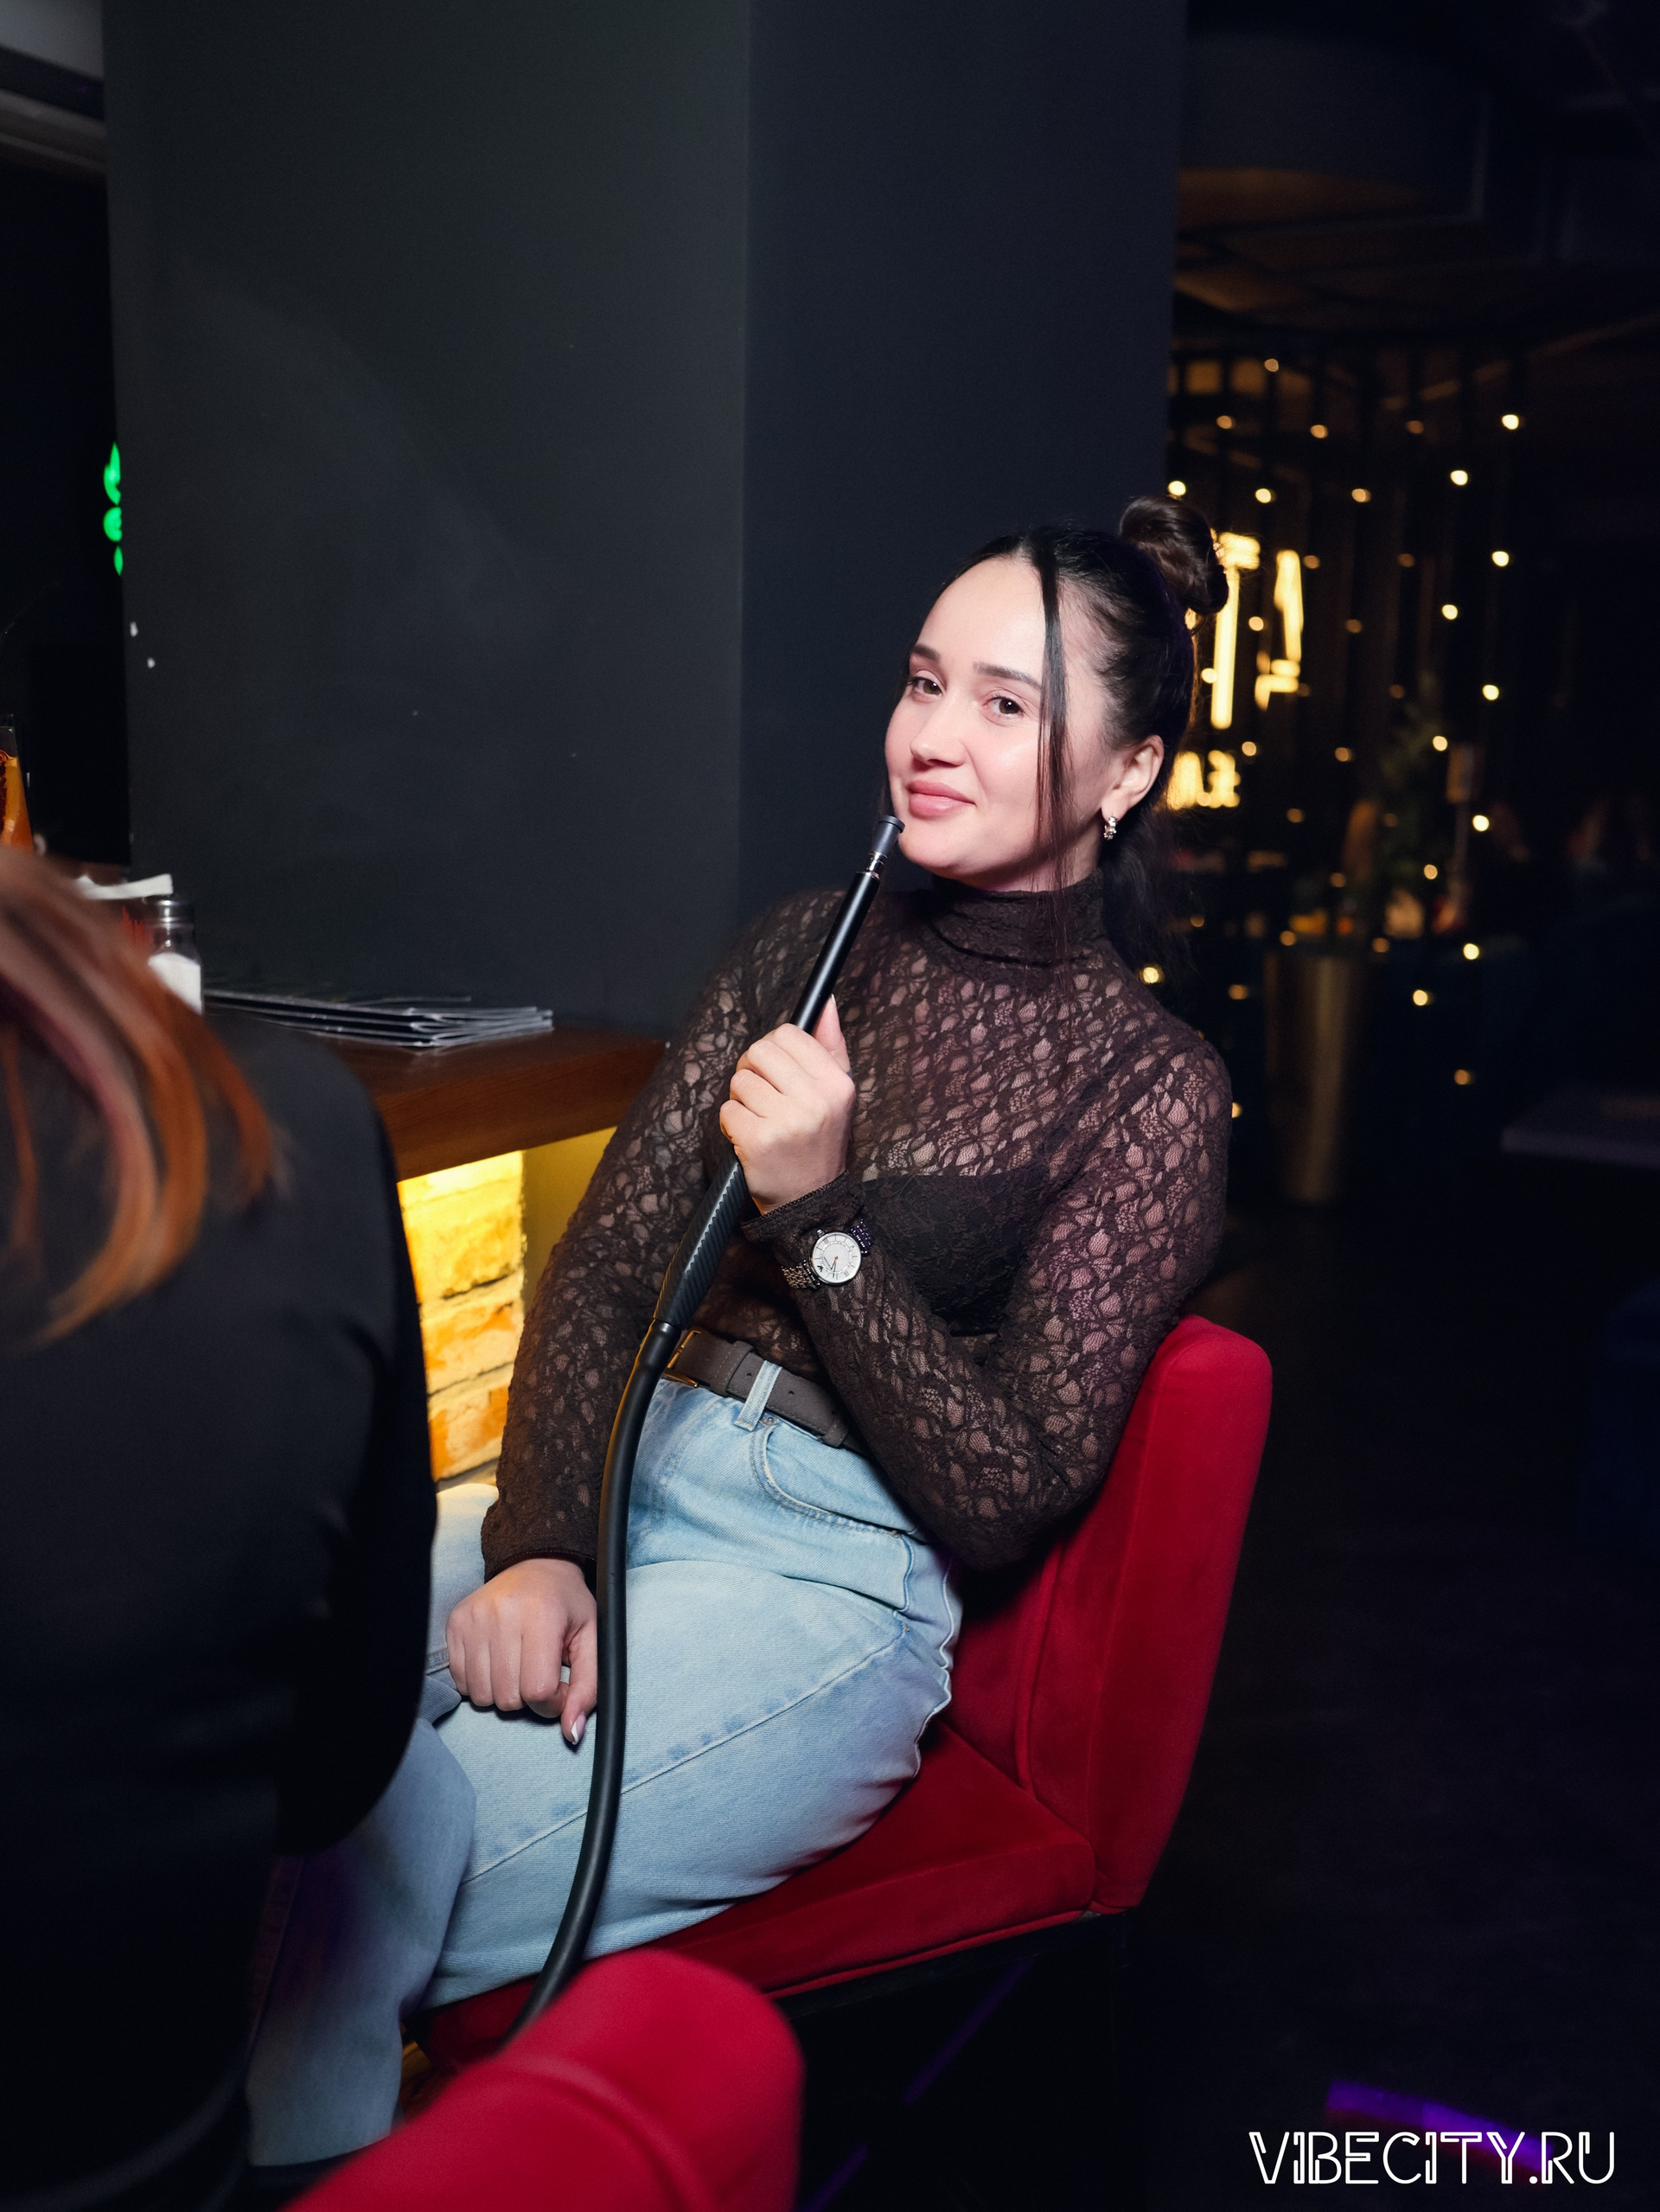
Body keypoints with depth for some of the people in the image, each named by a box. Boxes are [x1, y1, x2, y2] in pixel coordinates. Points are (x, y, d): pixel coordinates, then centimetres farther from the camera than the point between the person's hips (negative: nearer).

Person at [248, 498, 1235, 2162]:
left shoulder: (1149, 1089, -5)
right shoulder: (807, 948, 9)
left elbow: (1004, 1500, -8)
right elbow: (607, 1253, 5)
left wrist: (822, 1213, -17)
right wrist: (533, 1540, -11)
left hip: (838, 1586, -5)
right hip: (618, 1478, 5)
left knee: (347, 1899, -22)